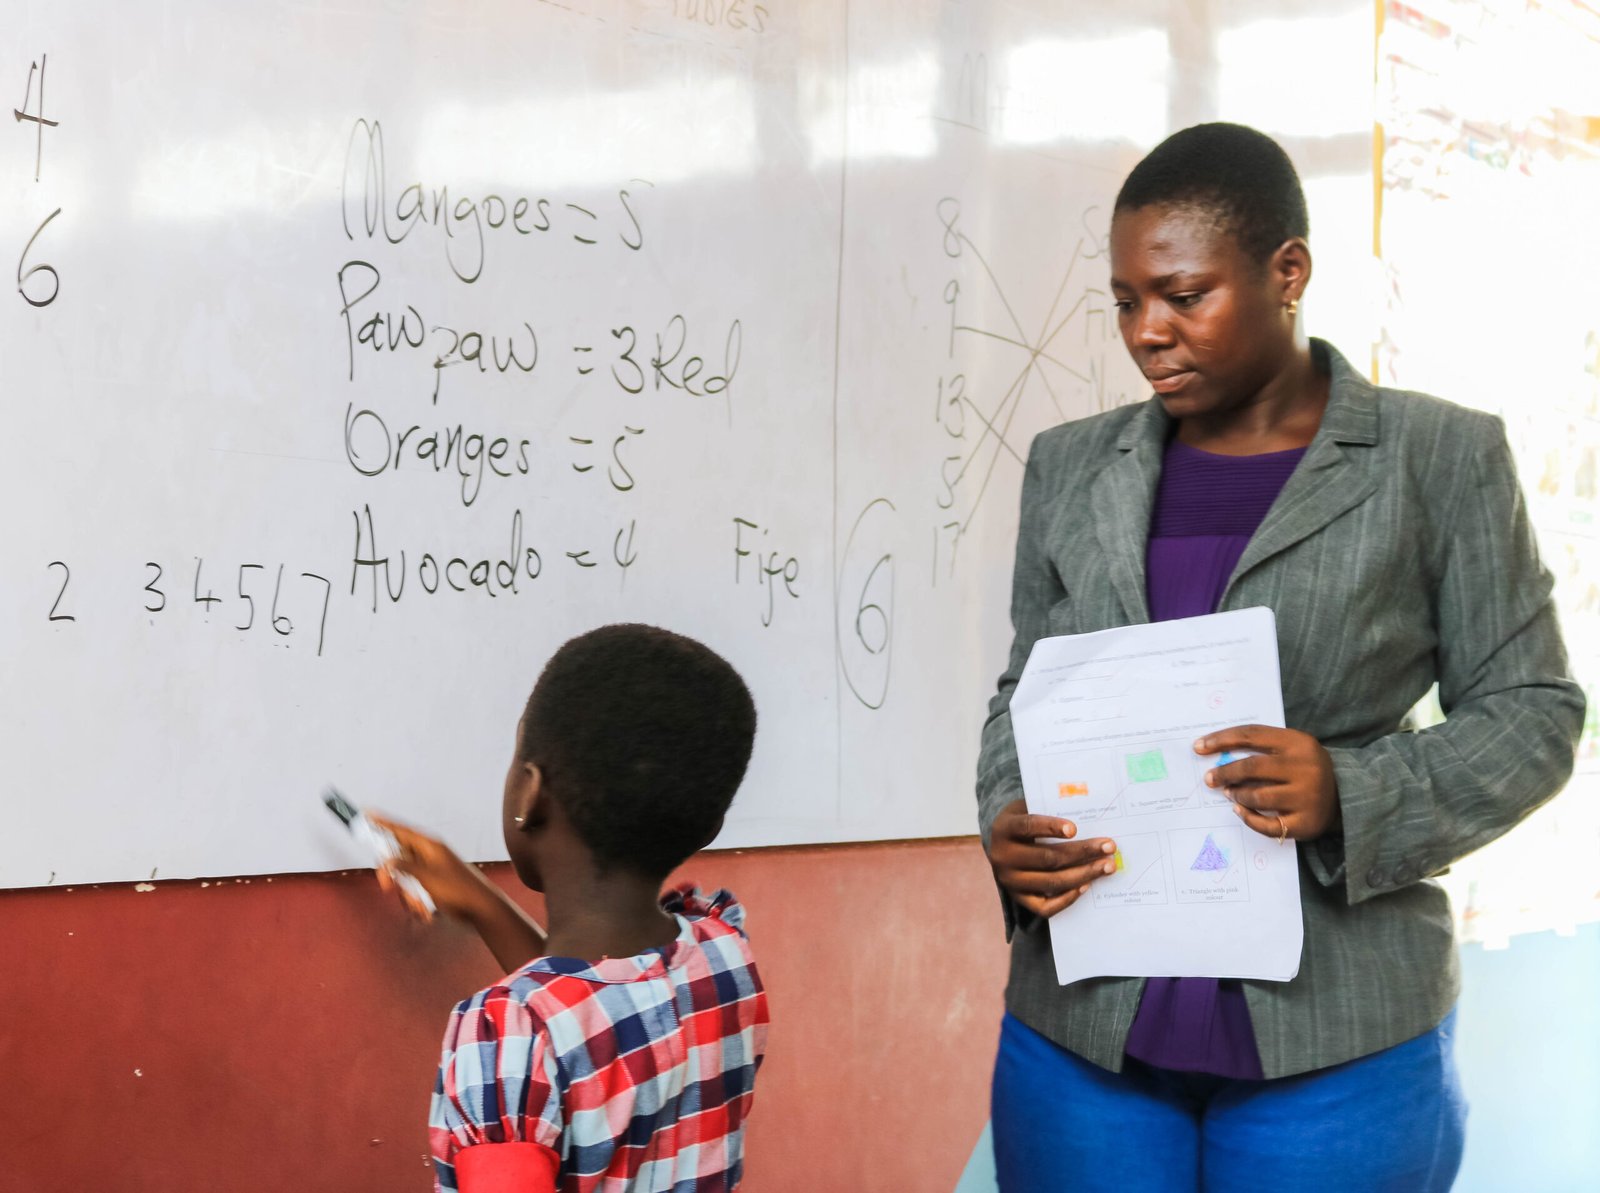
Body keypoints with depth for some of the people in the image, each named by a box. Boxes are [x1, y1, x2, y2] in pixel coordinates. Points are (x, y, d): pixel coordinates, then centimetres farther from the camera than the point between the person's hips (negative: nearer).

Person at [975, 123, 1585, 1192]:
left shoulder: (1441, 460, 0)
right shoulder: (1072, 468, 10)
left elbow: (1530, 712, 0)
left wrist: (1350, 794, -17)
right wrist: (1010, 826, -6)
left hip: (1339, 1037, -2)